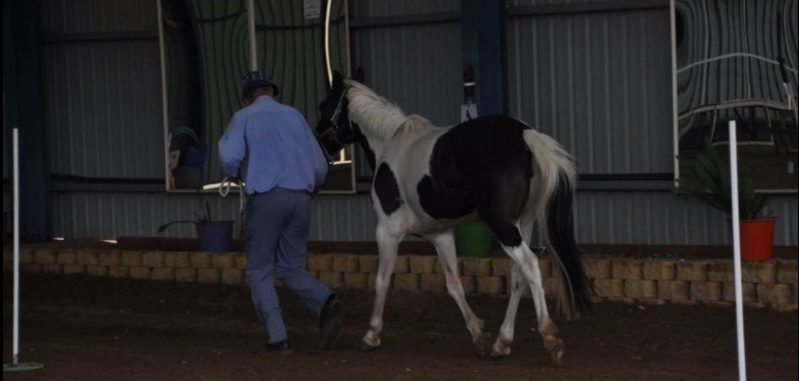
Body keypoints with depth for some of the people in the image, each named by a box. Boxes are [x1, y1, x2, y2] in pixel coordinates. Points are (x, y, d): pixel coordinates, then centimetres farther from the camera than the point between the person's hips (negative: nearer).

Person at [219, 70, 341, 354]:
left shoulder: (244, 117, 5)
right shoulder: (294, 116, 15)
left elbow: (230, 157, -10)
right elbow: (320, 166, 15)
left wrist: (234, 174, 12)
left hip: (266, 197, -4)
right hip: (300, 198, 4)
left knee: (259, 271, 7)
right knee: (291, 269, 14)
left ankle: (278, 338, -5)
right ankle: (326, 302, -15)